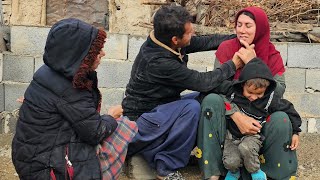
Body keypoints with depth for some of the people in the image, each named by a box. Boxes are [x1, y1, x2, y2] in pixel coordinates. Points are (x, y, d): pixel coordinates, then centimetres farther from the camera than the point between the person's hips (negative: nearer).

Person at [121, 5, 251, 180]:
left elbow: (206, 41, 5)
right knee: (190, 108, -30)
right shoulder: (158, 62, -31)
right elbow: (203, 82, -24)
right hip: (141, 118, -9)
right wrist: (234, 64, -14)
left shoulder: (166, 42, -8)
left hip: (160, 106, 9)